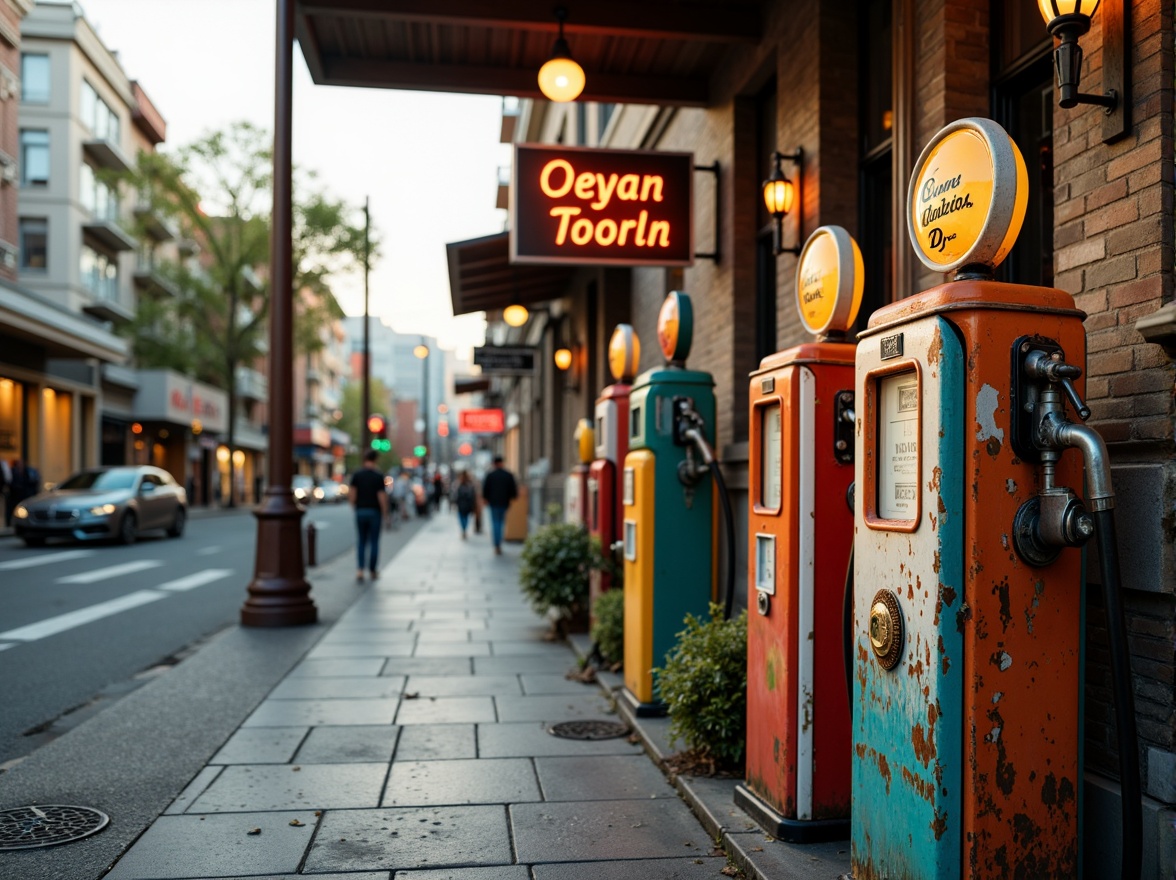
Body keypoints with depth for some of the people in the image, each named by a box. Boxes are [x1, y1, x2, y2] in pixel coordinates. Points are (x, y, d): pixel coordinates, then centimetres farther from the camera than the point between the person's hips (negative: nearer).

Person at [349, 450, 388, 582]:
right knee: (374, 542, 8)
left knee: (361, 541, 10)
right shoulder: (378, 476, -10)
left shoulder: (356, 474, -1)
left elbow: (352, 493, -4)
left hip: (360, 511, 3)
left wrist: (354, 506, 10)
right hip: (374, 511, -2)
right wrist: (385, 511, -1)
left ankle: (360, 569, -5)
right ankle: (373, 571, 14)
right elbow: (381, 496, -12)